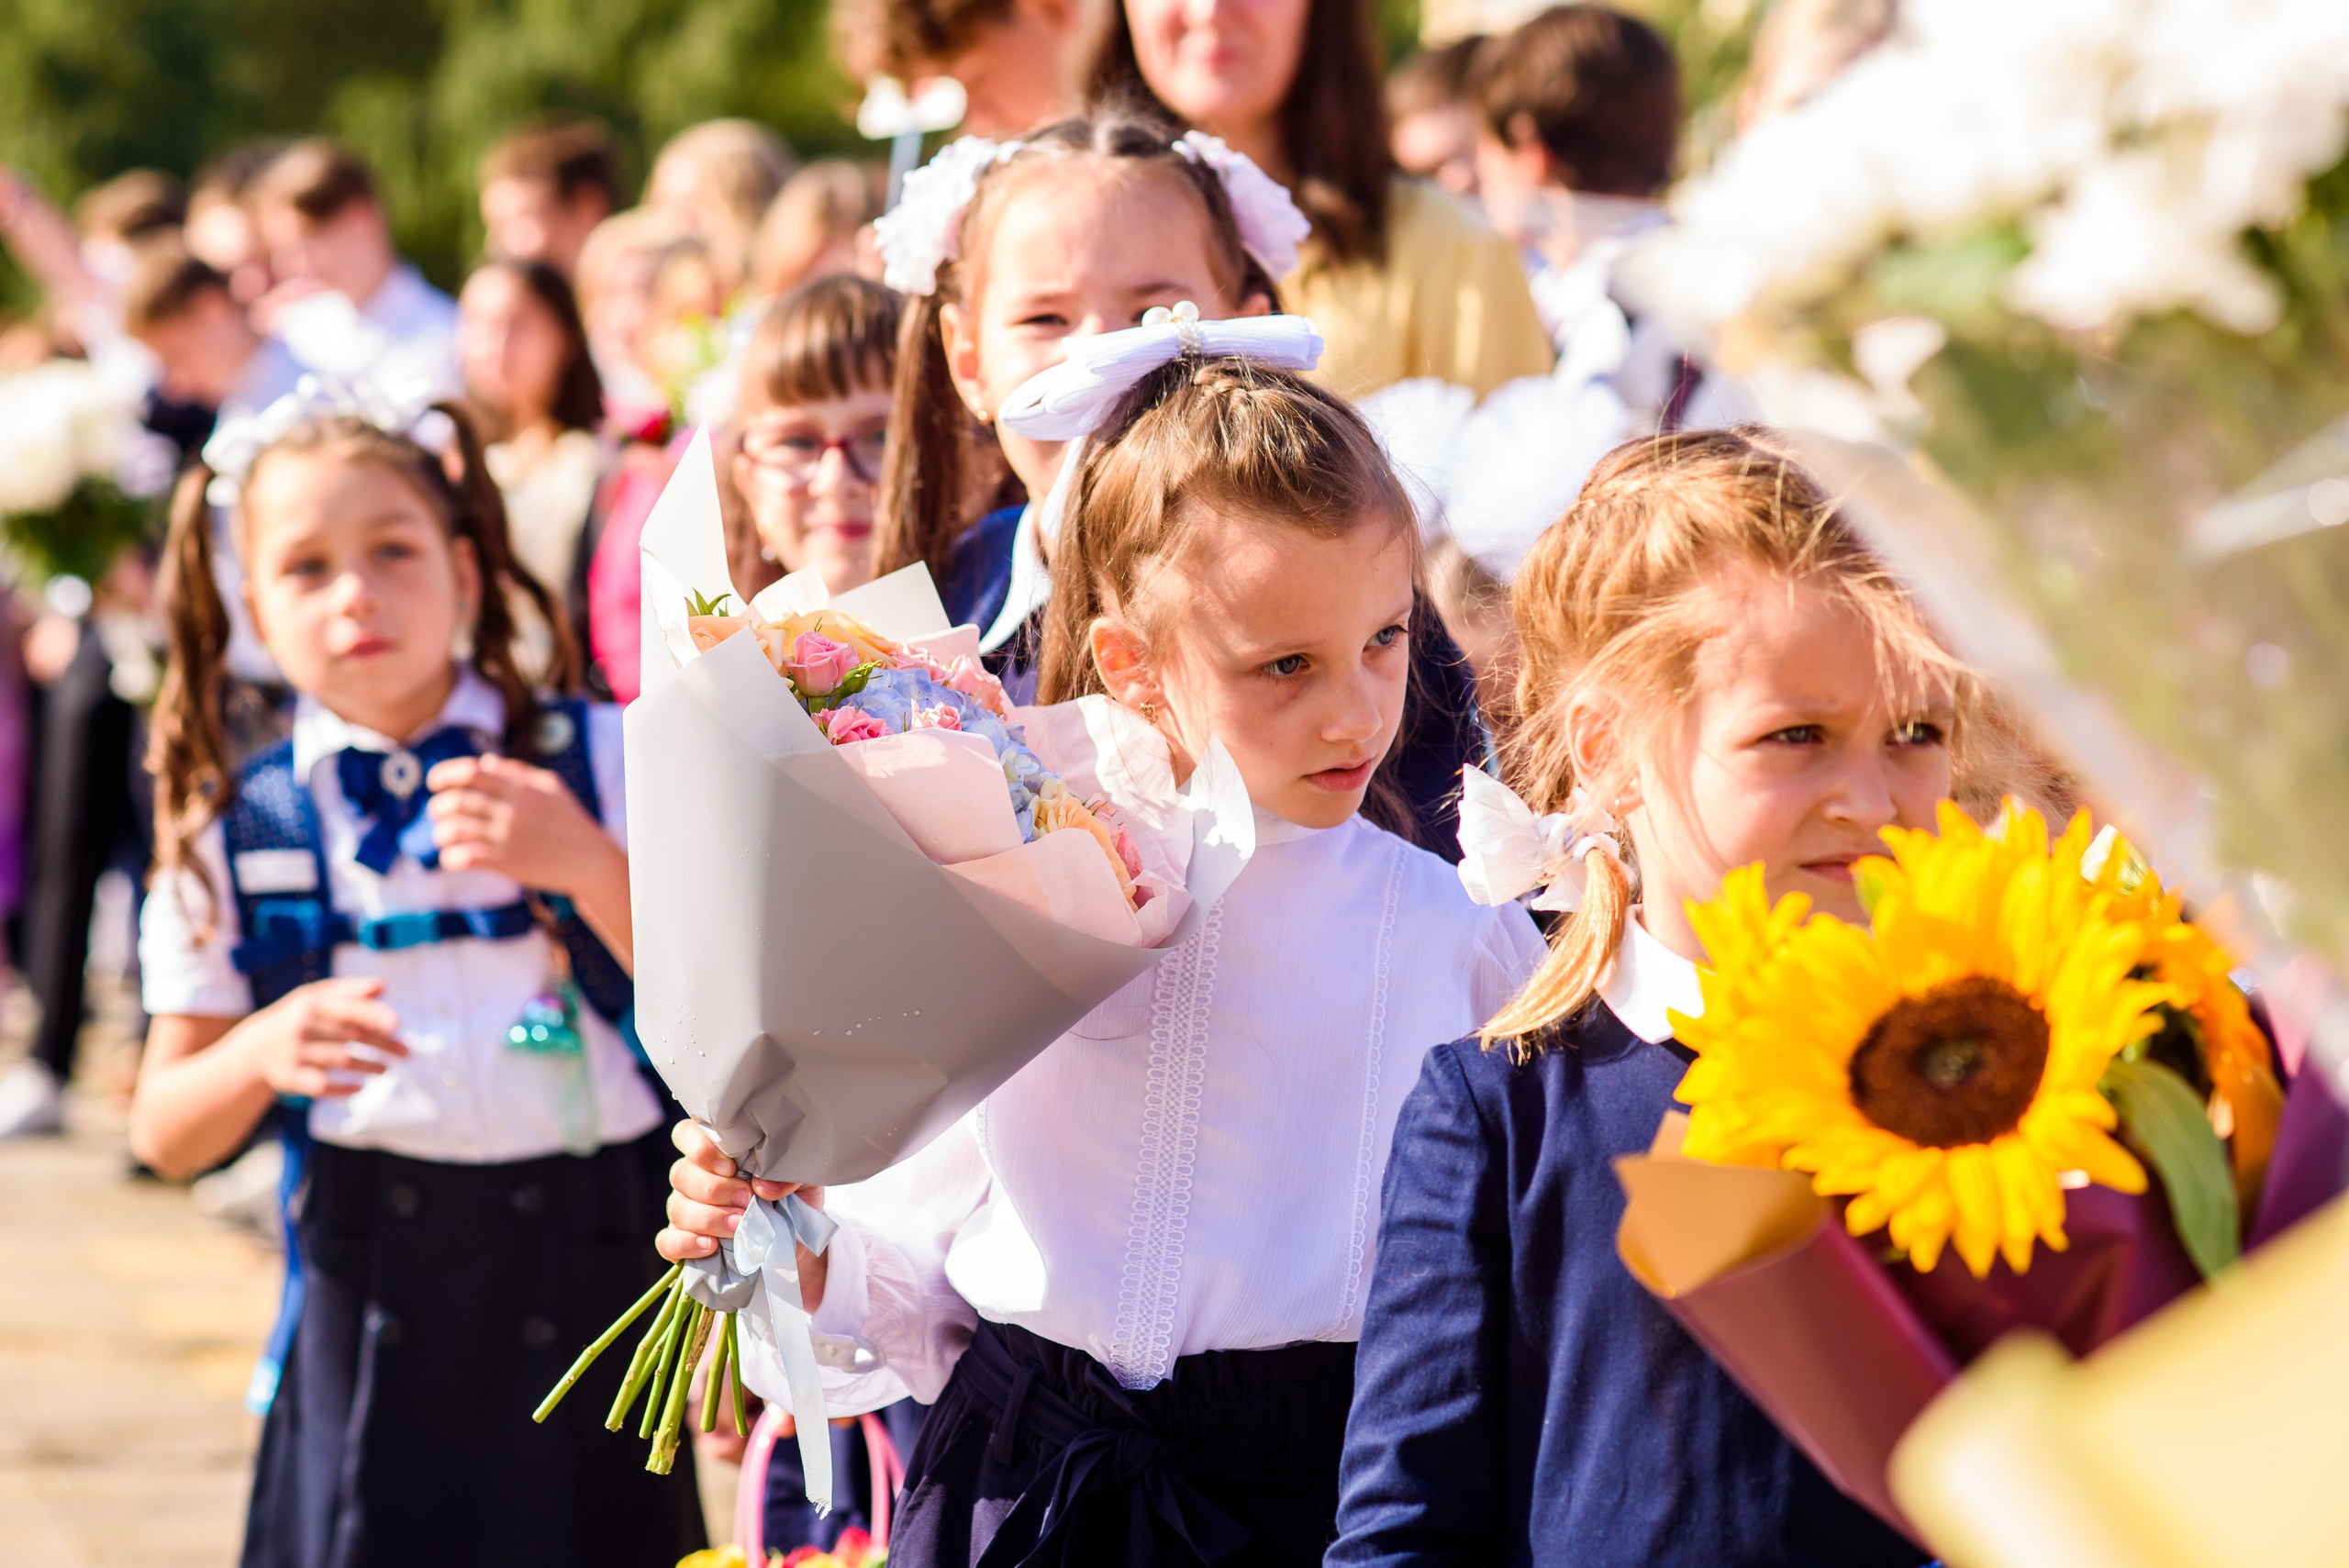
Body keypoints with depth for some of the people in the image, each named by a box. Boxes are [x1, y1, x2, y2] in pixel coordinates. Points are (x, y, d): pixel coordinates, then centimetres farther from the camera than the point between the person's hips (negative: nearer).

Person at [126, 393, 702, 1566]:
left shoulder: (597, 762, 1)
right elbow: (165, 1137, 6)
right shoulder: (234, 830, 4)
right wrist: (266, 1051, -14)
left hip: (587, 1290, -1)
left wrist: (589, 867, -17)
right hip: (365, 1320, 1)